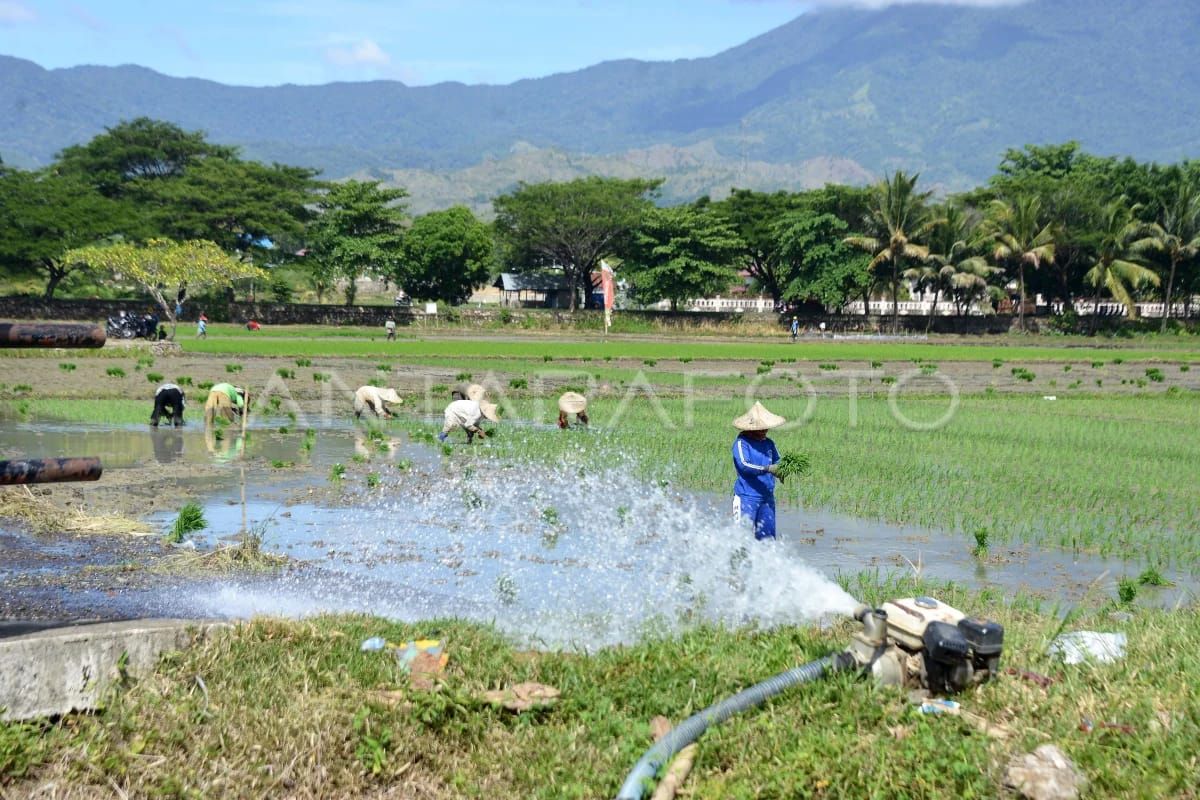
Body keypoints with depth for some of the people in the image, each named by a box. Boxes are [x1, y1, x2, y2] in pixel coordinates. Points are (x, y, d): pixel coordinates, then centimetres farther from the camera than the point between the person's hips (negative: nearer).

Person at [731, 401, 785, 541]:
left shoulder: (769, 443, 11)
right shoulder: (741, 442, -8)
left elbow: (777, 463, 20)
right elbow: (744, 465, -21)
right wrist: (767, 469, -33)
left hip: (767, 497, 7)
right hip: (746, 496, -7)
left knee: (767, 537, 7)